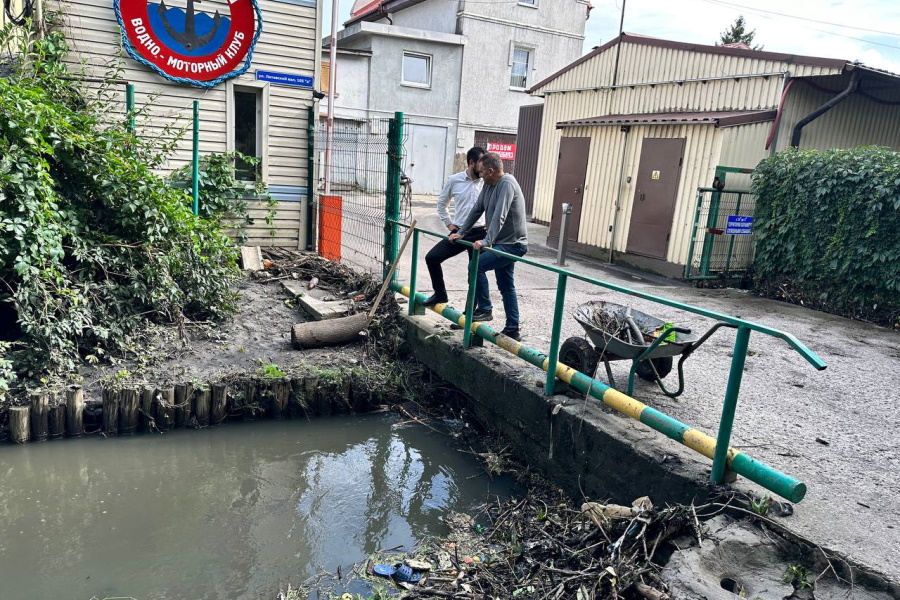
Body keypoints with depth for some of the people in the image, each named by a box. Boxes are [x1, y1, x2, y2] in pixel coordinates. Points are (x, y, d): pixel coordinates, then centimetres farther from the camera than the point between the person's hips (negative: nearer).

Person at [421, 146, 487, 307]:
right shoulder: (454, 180, -1)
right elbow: (441, 203, 13)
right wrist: (448, 223, 7)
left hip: (480, 234, -2)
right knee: (432, 257, -5)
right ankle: (440, 294, 14)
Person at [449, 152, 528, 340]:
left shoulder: (507, 184, -19)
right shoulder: (489, 185, 10)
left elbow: (499, 216, -29)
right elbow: (477, 210, 14)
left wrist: (486, 241, -36)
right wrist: (461, 232, 11)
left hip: (512, 244, -10)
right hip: (503, 243, 10)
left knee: (477, 265, -21)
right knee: (506, 287, 12)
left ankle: (485, 309, -9)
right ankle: (512, 330, 20)